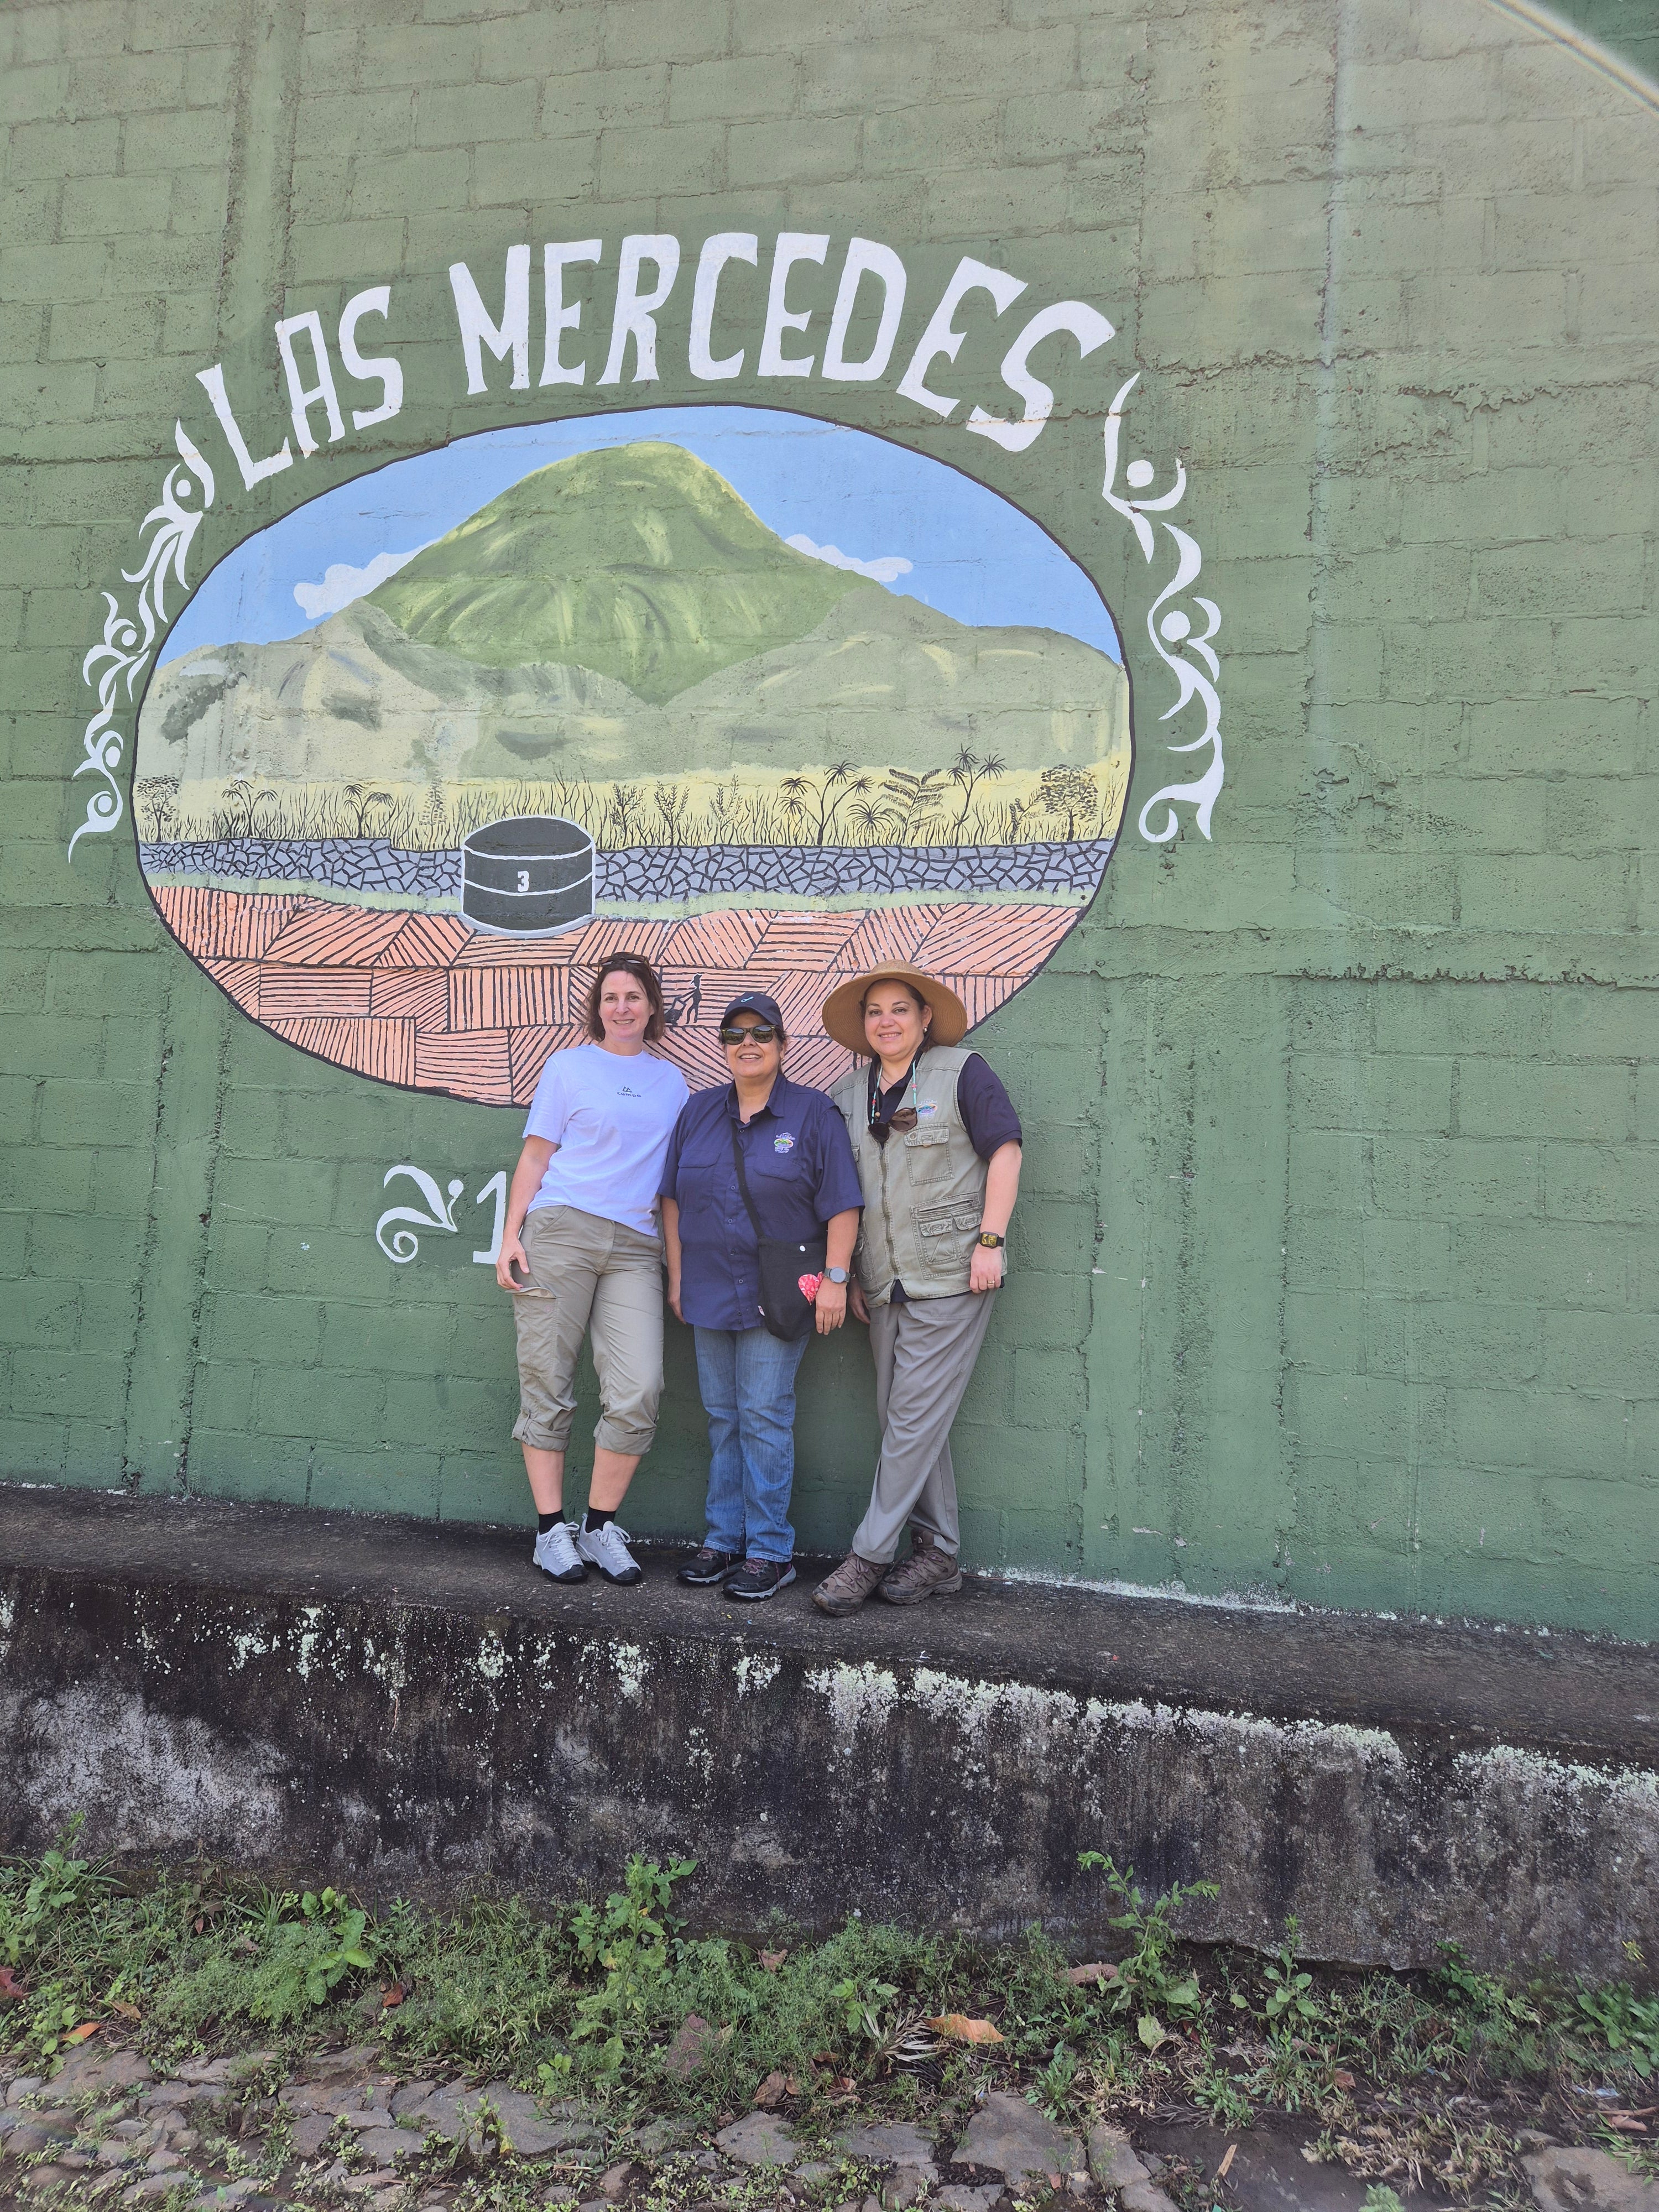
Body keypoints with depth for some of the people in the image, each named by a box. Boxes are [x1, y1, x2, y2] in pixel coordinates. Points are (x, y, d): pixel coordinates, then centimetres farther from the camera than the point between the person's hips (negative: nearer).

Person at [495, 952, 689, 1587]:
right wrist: (510, 1235, -3)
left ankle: (600, 1527, 6)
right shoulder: (569, 1066, 9)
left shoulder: (671, 1081, 18)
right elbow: (535, 1155, 6)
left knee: (639, 1391, -10)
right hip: (559, 1230, -2)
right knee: (548, 1386, -1)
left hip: (635, 1246, 2)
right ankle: (551, 1530, 11)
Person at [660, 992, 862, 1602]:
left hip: (777, 1293, -5)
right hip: (709, 1292, 5)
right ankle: (723, 1540, 20)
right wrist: (676, 1276, 10)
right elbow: (674, 1199, 14)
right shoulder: (699, 1111, 11)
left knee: (764, 1415, -5)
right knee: (722, 1417, 10)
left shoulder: (813, 1113, -3)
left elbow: (842, 1207, -6)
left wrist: (834, 1279, -12)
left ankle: (769, 1550, 3)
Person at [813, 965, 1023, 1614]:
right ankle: (938, 1554, 19)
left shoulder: (963, 1073, -1)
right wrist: (849, 1275, 14)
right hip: (885, 1283, 6)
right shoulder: (848, 1094, 14)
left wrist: (990, 1240, -13)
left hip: (949, 1275, -6)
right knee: (905, 1418, 8)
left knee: (914, 1416, -6)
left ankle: (868, 1555, 1)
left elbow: (1005, 1150, -5)